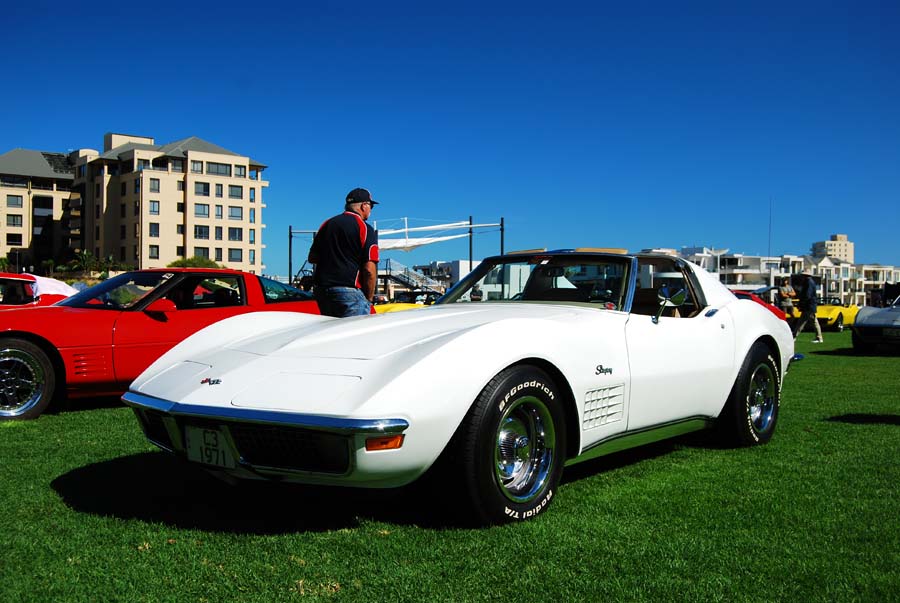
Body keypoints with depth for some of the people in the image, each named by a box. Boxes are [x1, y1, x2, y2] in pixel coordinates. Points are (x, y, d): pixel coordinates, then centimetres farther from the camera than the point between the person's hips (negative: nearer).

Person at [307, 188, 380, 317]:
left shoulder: (327, 224, 13)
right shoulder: (365, 228, -6)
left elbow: (312, 258, 16)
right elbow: (369, 269, -12)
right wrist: (369, 299, -3)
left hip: (321, 290, 7)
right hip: (350, 291, -7)